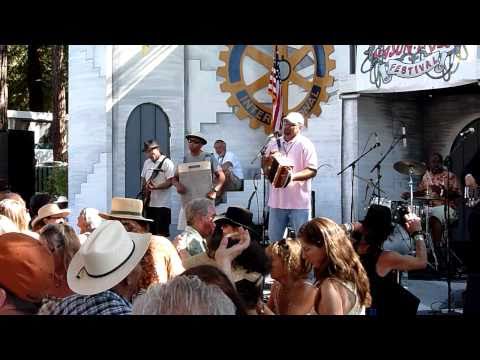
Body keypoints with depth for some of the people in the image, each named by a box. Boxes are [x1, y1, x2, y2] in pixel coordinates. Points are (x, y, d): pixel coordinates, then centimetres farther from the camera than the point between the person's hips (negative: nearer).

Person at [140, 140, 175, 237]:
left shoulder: (167, 163, -8)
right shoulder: (147, 163, 14)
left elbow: (170, 182, -14)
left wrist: (156, 187, -26)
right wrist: (145, 187, 5)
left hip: (162, 204, -7)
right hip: (149, 203, 7)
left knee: (162, 233, -7)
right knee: (150, 232, 11)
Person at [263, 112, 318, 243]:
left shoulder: (305, 145, -4)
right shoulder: (274, 144, 11)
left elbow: (312, 171, -10)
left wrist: (293, 176, -26)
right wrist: (268, 159, -7)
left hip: (299, 202, -5)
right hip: (277, 201, 5)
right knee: (274, 239, 12)